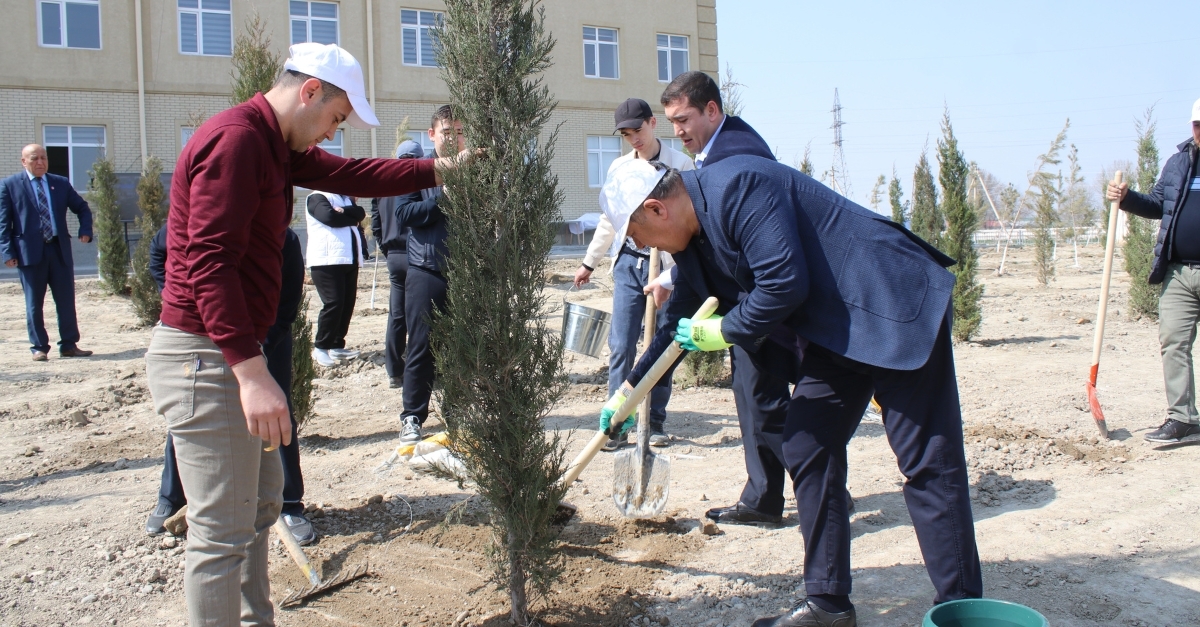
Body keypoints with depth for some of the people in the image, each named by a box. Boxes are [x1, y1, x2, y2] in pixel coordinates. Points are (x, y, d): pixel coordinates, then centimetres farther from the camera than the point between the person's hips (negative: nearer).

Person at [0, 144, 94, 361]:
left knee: (66, 300, 4)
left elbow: (82, 208, 19)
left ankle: (69, 345, 12)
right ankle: (39, 347, 13)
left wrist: (85, 230, 1)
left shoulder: (61, 183, 11)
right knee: (34, 304, 4)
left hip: (60, 249, 3)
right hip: (30, 252, -3)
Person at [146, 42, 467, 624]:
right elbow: (208, 261, -26)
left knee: (262, 499, 21)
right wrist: (251, 371, -31)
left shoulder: (274, 145, 14)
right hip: (206, 358, -11)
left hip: (233, 353, 11)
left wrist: (441, 168, 21)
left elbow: (352, 174, 21)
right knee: (224, 531, -3)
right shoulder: (235, 139, -18)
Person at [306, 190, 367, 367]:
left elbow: (360, 213, 6)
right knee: (333, 303, -14)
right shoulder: (317, 197, 0)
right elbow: (329, 217, -17)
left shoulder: (346, 199, 24)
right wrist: (352, 219, -3)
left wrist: (344, 211, -12)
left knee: (347, 303, 5)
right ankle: (320, 348, -3)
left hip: (349, 260, 8)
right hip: (327, 261, -7)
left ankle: (337, 346, 14)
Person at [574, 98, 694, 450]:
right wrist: (590, 262, 23)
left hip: (668, 265, -3)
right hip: (628, 263, 3)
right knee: (621, 346, -2)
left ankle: (656, 421, 15)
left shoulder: (681, 164, -2)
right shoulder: (619, 167, 11)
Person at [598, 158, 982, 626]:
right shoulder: (693, 238, 9)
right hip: (833, 333, 10)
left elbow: (785, 283, -26)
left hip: (894, 309, -9)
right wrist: (628, 391, 29)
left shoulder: (735, 187, -20)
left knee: (927, 462, -6)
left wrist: (723, 332, -9)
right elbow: (680, 324, 22)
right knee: (806, 452, 6)